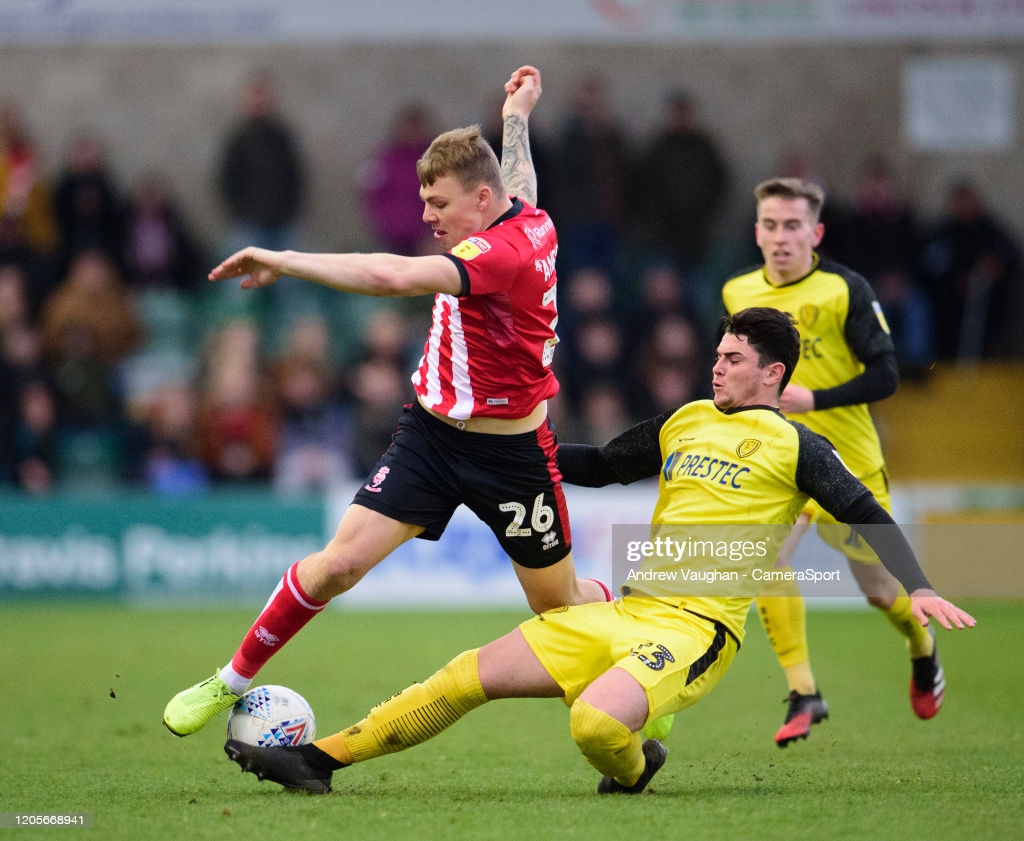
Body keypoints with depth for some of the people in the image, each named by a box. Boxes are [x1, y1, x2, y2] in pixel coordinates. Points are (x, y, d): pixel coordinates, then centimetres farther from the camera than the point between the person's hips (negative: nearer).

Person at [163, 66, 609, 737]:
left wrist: (281, 261, -40)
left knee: (560, 603, 12)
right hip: (432, 431, 7)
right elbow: (519, 181, 27)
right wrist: (517, 117, 46)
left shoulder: (503, 251, -28)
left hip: (510, 453, -7)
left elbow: (393, 276, -42)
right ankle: (234, 680, 2)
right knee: (341, 561, -7)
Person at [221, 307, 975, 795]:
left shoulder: (794, 446, 1)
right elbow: (603, 466, 31)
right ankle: (318, 759, -2)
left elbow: (866, 514, -4)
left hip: (695, 628, -6)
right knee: (472, 675, -3)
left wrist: (917, 589, -17)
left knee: (595, 721, -35)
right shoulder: (685, 421, 19)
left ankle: (635, 770, 1)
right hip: (626, 611, 6)